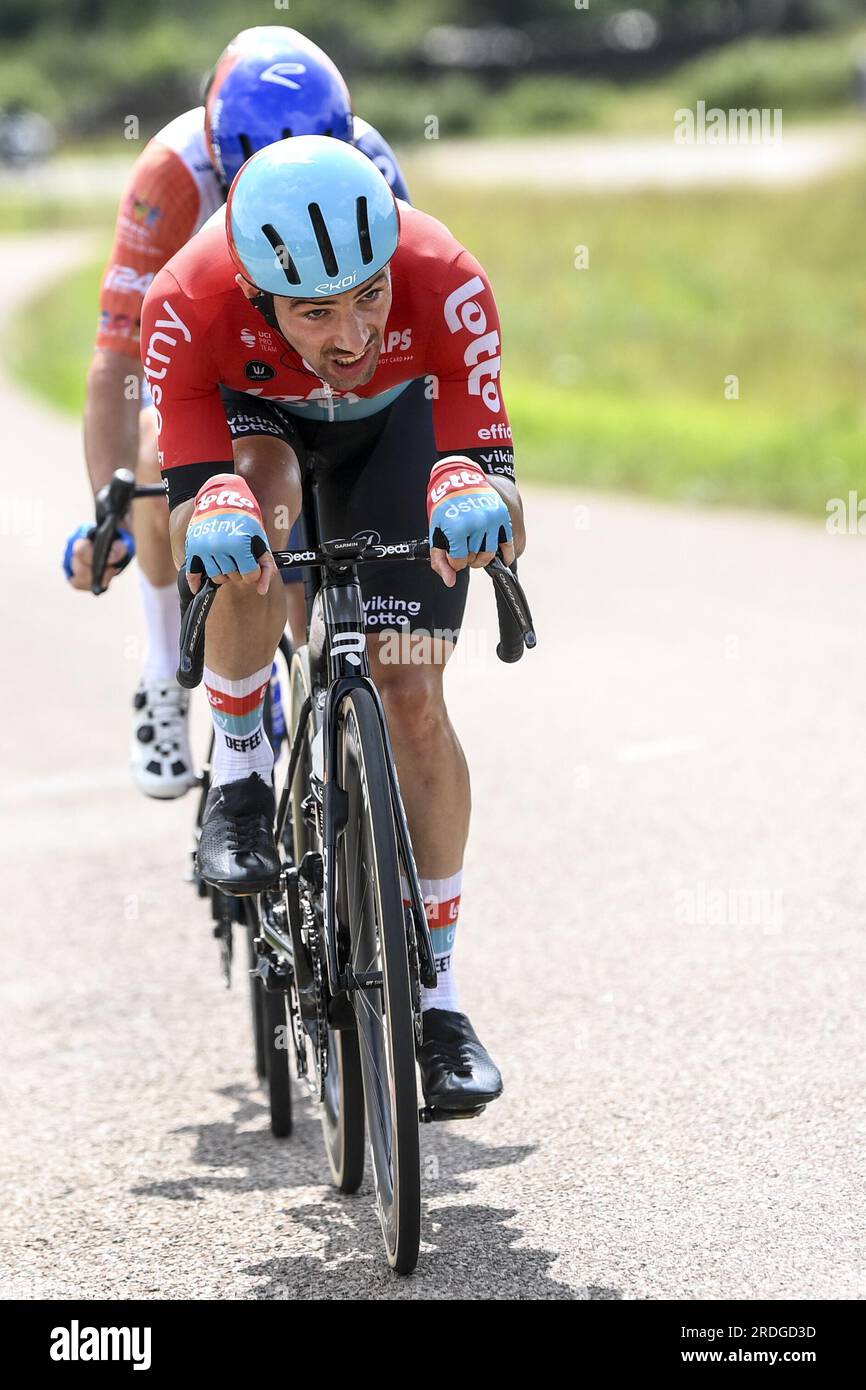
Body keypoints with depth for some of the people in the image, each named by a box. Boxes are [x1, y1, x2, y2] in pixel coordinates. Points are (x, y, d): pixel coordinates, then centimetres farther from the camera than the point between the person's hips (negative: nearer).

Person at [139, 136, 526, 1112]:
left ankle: (438, 999, 0)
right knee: (255, 506, -36)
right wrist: (211, 521, -58)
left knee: (412, 696, -11)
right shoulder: (189, 305, -38)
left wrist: (474, 502, -60)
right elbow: (186, 524, -35)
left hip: (394, 420, 0)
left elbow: (506, 516, -36)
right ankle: (239, 775, -12)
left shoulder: (445, 283, -39)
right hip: (249, 413, 0)